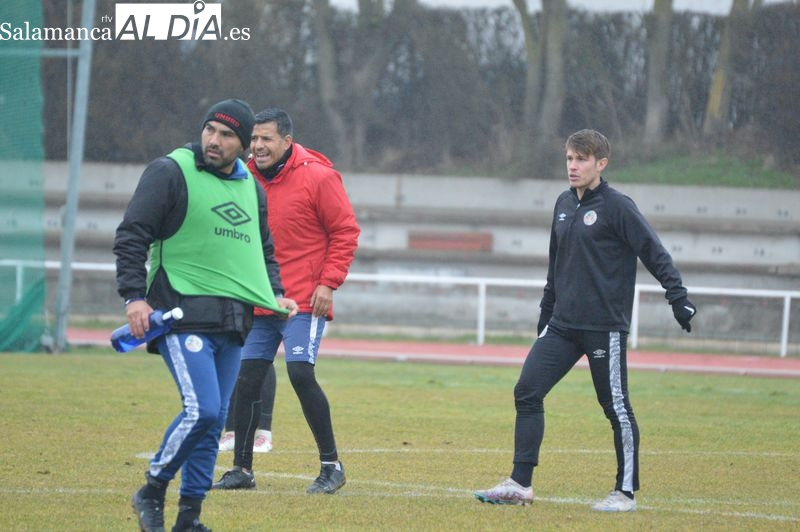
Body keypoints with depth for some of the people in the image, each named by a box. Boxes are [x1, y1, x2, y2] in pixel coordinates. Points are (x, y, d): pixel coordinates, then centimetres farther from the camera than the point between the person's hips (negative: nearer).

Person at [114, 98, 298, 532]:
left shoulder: (252, 187, 17)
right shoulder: (170, 172, -3)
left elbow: (263, 250, 29)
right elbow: (131, 235, -5)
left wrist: (274, 294, 12)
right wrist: (134, 296, -14)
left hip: (232, 323, 7)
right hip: (183, 314, -7)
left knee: (215, 419, 4)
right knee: (202, 410, -18)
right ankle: (152, 492, 0)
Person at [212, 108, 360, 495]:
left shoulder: (317, 177, -8)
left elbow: (345, 231, -6)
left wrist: (328, 282, -13)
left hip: (304, 303, -6)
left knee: (300, 372, -16)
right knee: (246, 379, 4)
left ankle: (331, 466, -4)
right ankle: (242, 469, 15)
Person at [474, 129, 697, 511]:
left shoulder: (617, 207, -8)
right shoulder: (564, 205, 13)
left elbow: (655, 253, -12)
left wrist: (678, 296, -22)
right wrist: (546, 312, 23)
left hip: (605, 327, -7)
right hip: (562, 324, 7)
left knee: (616, 407, -1)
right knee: (527, 392, -2)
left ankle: (626, 492, 9)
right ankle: (520, 484, 1)